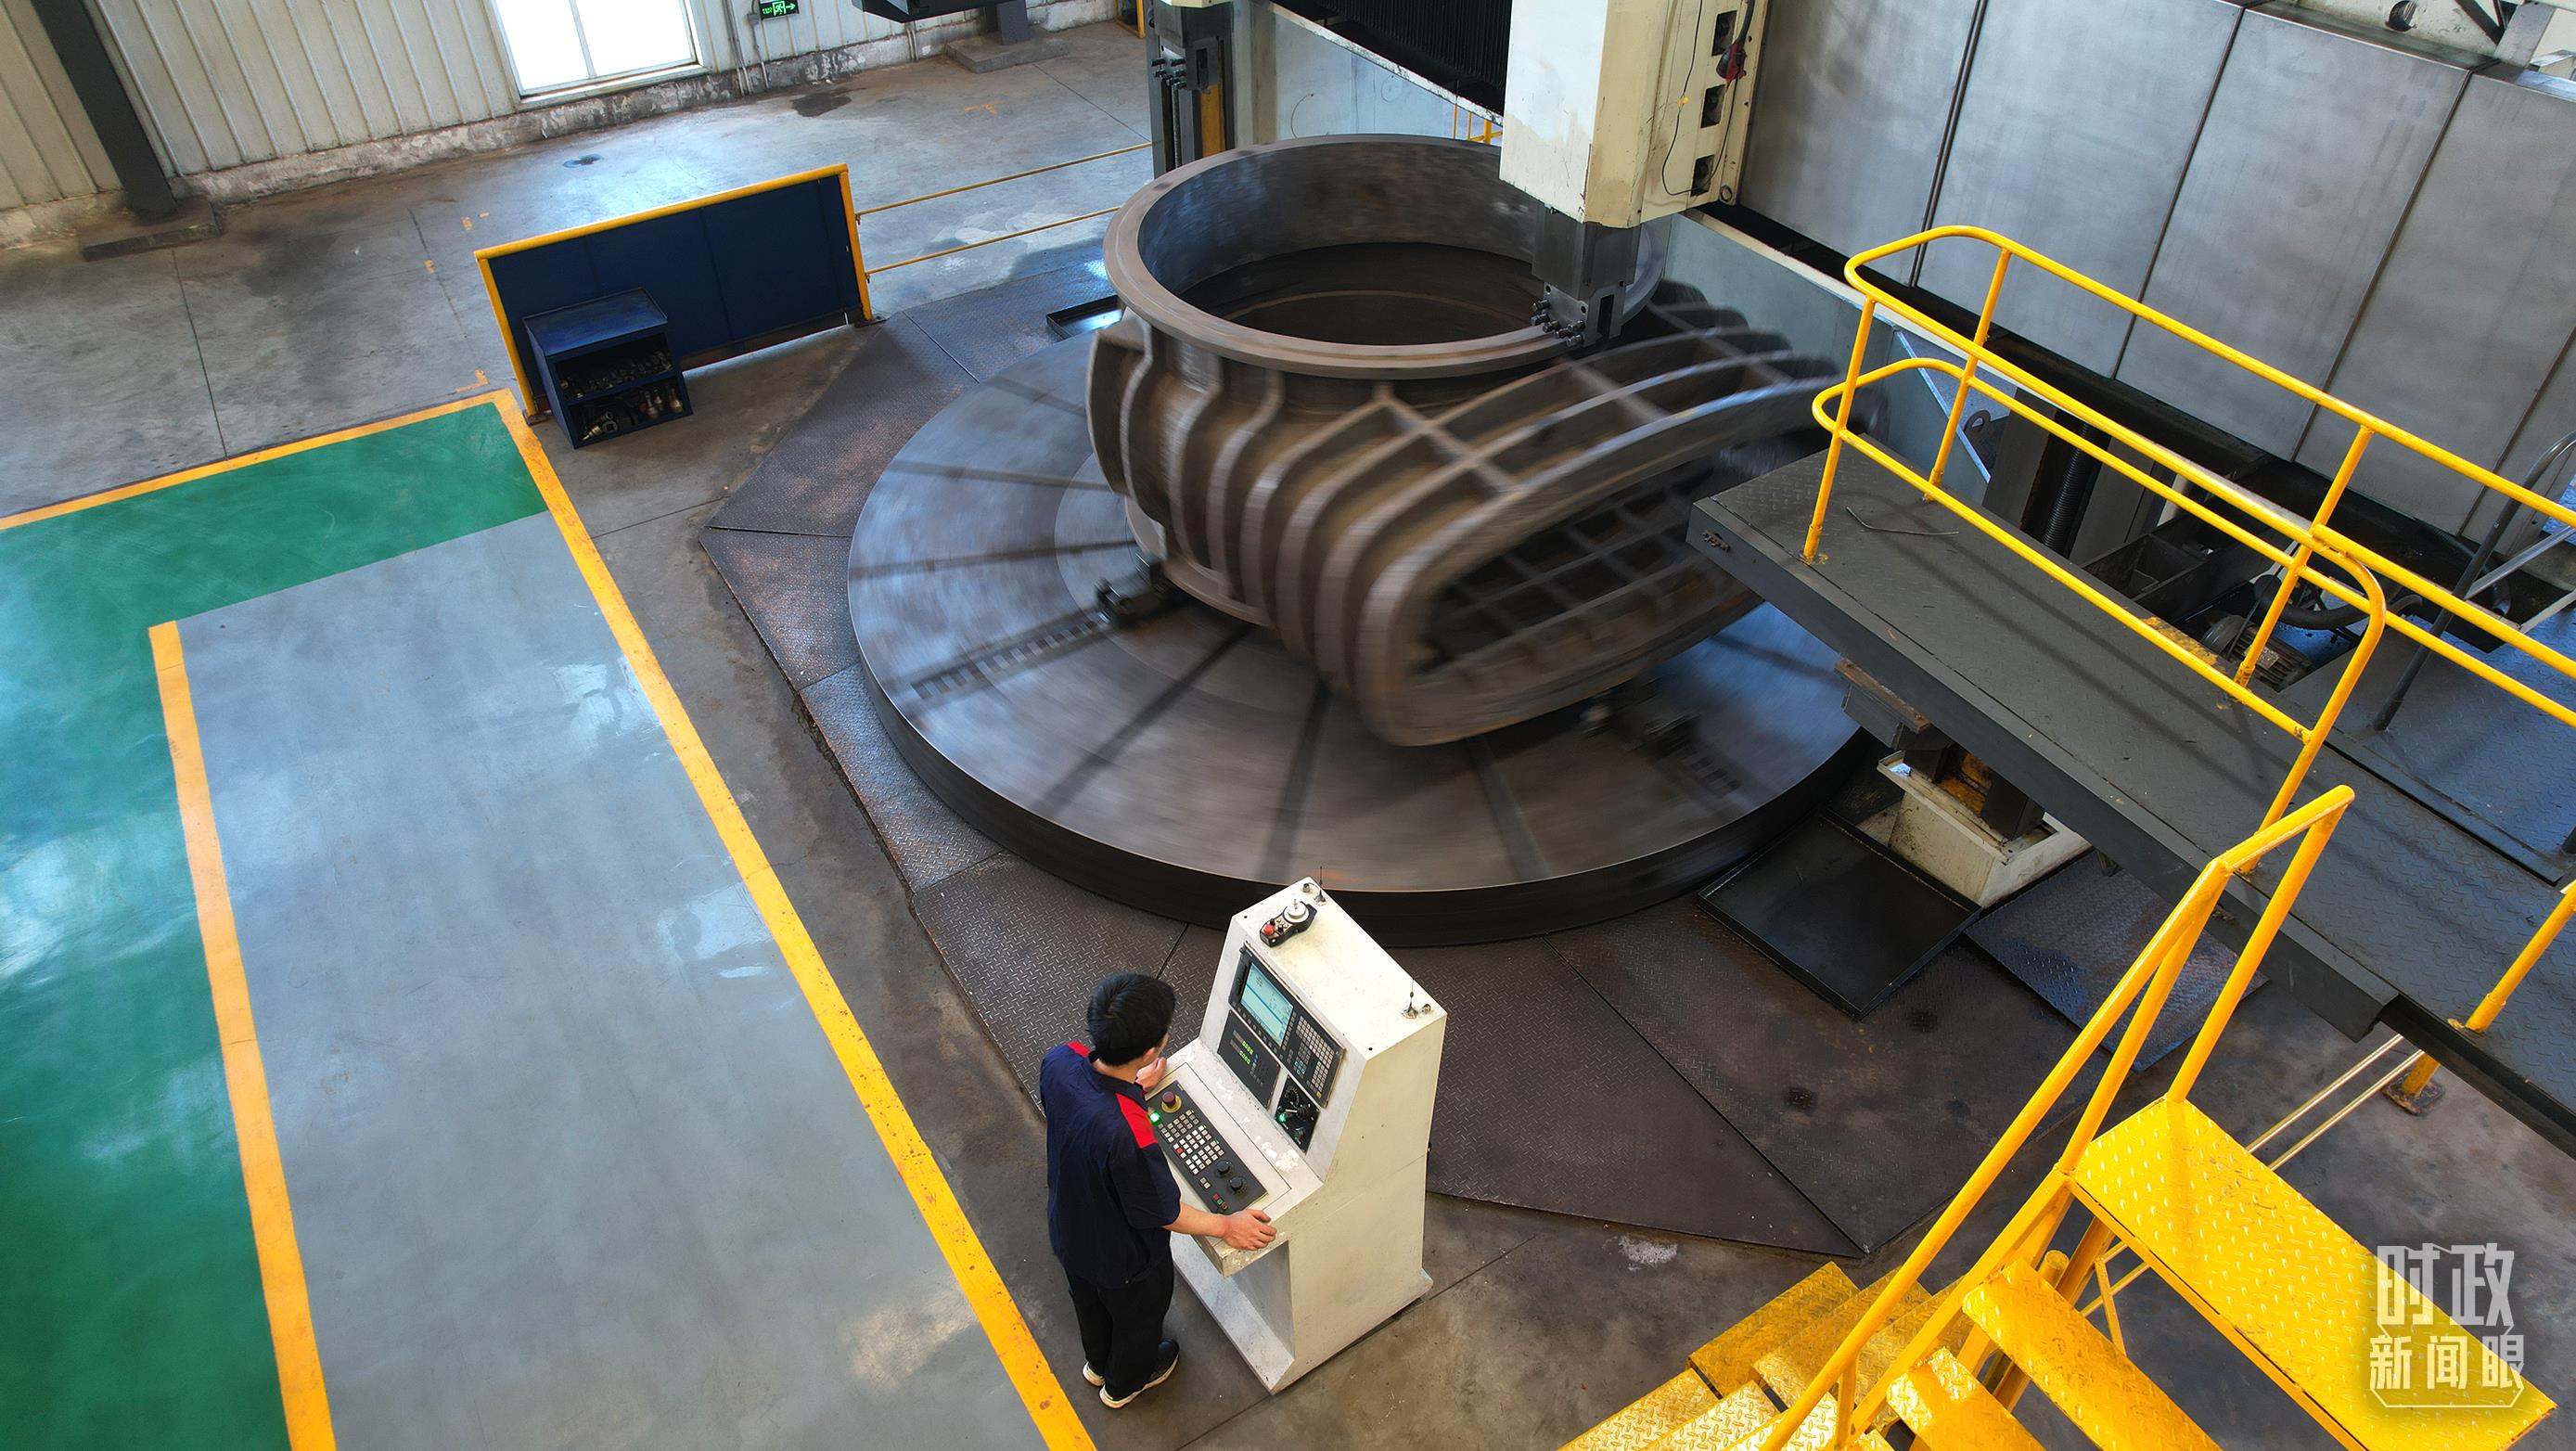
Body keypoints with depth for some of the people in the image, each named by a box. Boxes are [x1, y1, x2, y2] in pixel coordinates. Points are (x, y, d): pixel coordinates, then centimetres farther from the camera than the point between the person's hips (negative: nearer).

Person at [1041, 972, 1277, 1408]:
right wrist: (1225, 1226, -13)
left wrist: (1130, 1088, 8)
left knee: (1090, 1300, 36)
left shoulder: (1059, 1061, -29)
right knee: (1139, 1317, 29)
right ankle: (1124, 1383, 60)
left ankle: (1099, 1363, 66)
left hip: (1068, 1229, 5)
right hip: (1123, 1258, -5)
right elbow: (1160, 1213, -27)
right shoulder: (1128, 1136, -47)